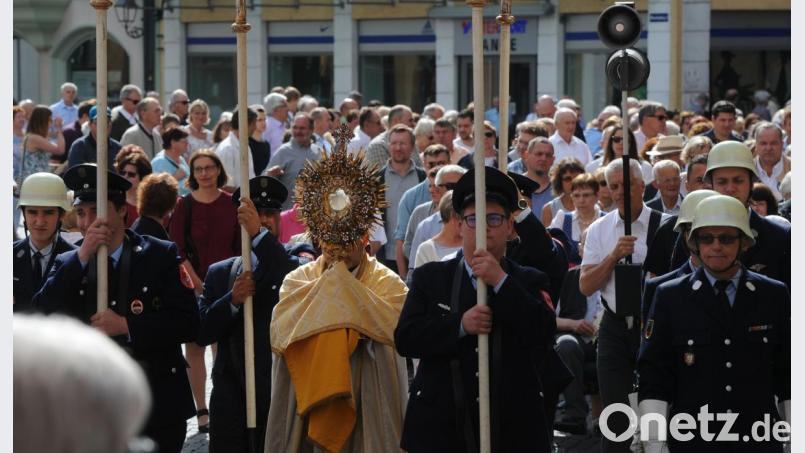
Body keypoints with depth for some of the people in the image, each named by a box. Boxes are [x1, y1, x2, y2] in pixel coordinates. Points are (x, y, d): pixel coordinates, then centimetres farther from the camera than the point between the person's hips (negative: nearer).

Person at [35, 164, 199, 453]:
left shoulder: (161, 256, -1)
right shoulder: (68, 264, 6)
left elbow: (188, 324, -7)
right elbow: (43, 316, -11)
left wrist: (126, 326, -17)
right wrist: (82, 256, -15)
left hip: (158, 408, -1)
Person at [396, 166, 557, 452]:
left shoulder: (527, 281, 8)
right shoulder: (430, 278, 9)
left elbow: (544, 335, -8)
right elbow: (405, 338, -1)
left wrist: (500, 281, -15)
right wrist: (459, 325, -16)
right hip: (440, 429, 0)